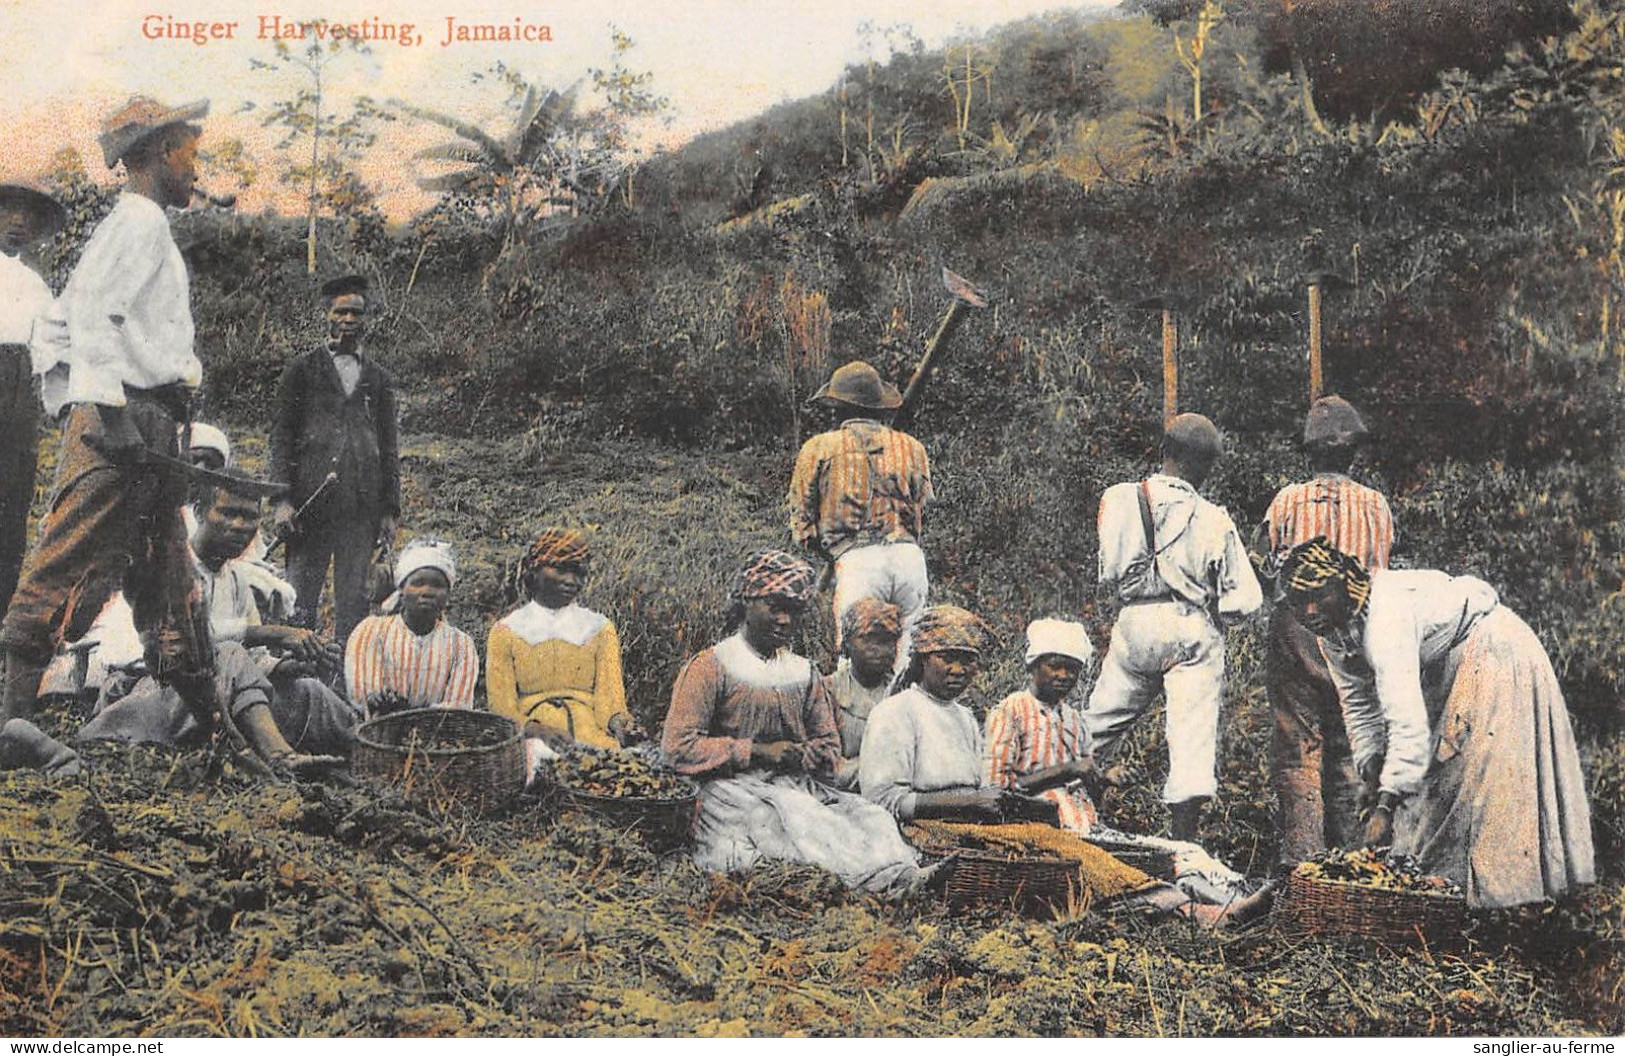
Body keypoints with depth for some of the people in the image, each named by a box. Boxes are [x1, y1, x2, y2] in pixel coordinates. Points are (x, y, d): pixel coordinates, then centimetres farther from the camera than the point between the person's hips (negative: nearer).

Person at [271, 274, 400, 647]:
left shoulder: (379, 378, 17)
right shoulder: (302, 370, 10)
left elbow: (389, 448, 15)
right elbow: (282, 435, 5)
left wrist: (390, 509, 7)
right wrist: (283, 499, -6)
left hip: (362, 505, 2)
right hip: (311, 501, -2)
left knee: (354, 599, 3)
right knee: (300, 596, -2)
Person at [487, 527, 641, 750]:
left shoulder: (599, 629, 12)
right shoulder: (506, 632, 8)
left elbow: (609, 699, 3)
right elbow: (502, 708, 1)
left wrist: (619, 721, -19)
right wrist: (534, 729, -19)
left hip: (593, 739, 2)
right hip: (531, 741, -1)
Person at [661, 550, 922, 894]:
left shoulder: (804, 673, 21)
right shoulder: (709, 668, 3)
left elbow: (829, 746, 19)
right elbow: (678, 748, -6)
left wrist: (802, 755, -7)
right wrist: (758, 752, -10)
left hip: (797, 785, 6)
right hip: (732, 787, -6)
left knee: (869, 816, -24)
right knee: (795, 813, -37)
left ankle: (901, 874, -49)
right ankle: (877, 877, -52)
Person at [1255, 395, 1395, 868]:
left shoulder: (1287, 500, -3)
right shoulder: (1376, 504, 1)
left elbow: (1268, 566, 3)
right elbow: (1381, 573, 6)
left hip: (1296, 630, -1)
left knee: (1297, 747, 2)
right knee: (1350, 748, 10)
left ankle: (1301, 858, -2)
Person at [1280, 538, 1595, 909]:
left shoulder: (1385, 617, -37)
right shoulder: (1332, 632, -9)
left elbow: (1407, 720, -43)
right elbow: (1359, 706, 2)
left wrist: (1385, 807, -44)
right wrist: (1370, 764, -12)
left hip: (1489, 652, -9)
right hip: (1443, 667, 9)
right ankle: (1432, 876, 14)